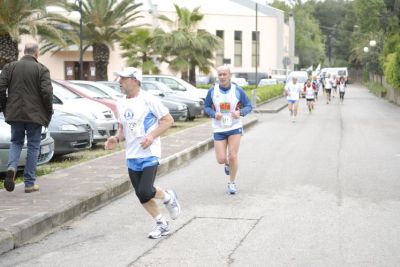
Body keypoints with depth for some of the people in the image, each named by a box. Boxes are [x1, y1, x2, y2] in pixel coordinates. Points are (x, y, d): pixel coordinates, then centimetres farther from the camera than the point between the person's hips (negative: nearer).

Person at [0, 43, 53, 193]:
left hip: (15, 113, 3)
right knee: (33, 147, 8)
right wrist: (48, 113, -1)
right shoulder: (41, 69, -5)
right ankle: (30, 183, 8)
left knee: (16, 142, 19)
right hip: (34, 114, -2)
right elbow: (47, 92, -13)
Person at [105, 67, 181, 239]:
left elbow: (168, 120, -8)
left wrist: (152, 136, -19)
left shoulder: (148, 100, -11)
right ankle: (161, 224, 24)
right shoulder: (121, 104, 9)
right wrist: (116, 138, -1)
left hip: (149, 154, -7)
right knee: (141, 197, 7)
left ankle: (168, 197, 14)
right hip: (131, 156, 7)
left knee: (145, 192, -18)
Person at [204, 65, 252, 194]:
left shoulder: (238, 90, -7)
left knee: (232, 156, -8)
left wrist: (240, 112, -22)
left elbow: (248, 106, -1)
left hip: (235, 127, -1)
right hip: (219, 129, 1)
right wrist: (214, 114, -17)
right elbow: (206, 107, 5)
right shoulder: (212, 91, -5)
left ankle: (232, 183, 14)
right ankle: (227, 164, 37)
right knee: (221, 159, -3)